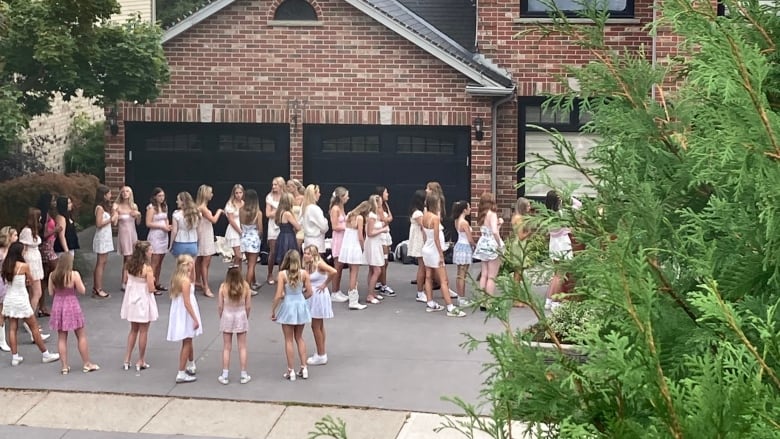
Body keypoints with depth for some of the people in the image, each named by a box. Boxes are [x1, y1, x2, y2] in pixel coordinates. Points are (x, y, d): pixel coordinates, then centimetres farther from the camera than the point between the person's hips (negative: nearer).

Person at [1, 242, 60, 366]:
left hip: (9, 300, 5)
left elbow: (5, 280, 7)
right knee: (34, 327, 6)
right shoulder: (24, 266, -16)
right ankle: (45, 354, 16)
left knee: (12, 328, 10)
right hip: (21, 301, -5)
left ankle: (15, 357, 13)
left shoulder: (5, 265, -1)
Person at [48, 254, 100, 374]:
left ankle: (64, 366, 12)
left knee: (61, 338, 11)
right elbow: (82, 291, -10)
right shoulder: (74, 274, -15)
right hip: (71, 305, -3)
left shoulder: (52, 276, -4)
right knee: (81, 336, 10)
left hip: (58, 306, 3)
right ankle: (86, 364, 17)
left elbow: (51, 292, 2)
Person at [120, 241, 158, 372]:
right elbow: (151, 289, -20)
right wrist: (153, 286, 0)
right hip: (143, 301, -6)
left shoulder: (129, 265, -3)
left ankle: (127, 360, 20)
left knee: (133, 330, 19)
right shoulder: (147, 268, -21)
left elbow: (129, 281, 5)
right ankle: (141, 362, 15)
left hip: (132, 300, 6)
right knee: (143, 331, 8)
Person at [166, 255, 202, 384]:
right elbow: (187, 303, -23)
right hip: (185, 315, -9)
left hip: (179, 314, 9)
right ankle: (181, 374, 2)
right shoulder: (186, 281, -22)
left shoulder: (176, 278, 4)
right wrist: (195, 319, -20)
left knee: (188, 341, 25)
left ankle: (191, 366, 42)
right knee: (186, 344, 0)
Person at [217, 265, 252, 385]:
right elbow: (248, 306, -6)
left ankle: (225, 376, 12)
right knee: (242, 347, 10)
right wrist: (246, 318, 10)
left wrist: (221, 318, 8)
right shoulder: (245, 286, -12)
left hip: (227, 317, 0)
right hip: (241, 317, 0)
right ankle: (244, 375, 15)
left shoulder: (223, 287, -13)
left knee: (226, 348, 9)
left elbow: (220, 306, -8)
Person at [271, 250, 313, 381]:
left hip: (288, 306, -3)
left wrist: (273, 311, -5)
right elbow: (309, 292, -5)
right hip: (301, 306, 3)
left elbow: (279, 295, -16)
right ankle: (304, 368, 17)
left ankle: (291, 371, 10)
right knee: (299, 338, 19)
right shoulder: (304, 273, -7)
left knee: (289, 340, 8)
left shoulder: (282, 274, -14)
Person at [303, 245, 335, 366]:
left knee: (316, 327, -2)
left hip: (319, 296, -9)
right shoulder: (308, 266, 6)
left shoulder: (319, 264, -17)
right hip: (313, 297, 9)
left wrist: (325, 284, -21)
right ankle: (321, 354, 26)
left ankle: (321, 356, 7)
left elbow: (333, 272, -32)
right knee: (319, 326, 16)